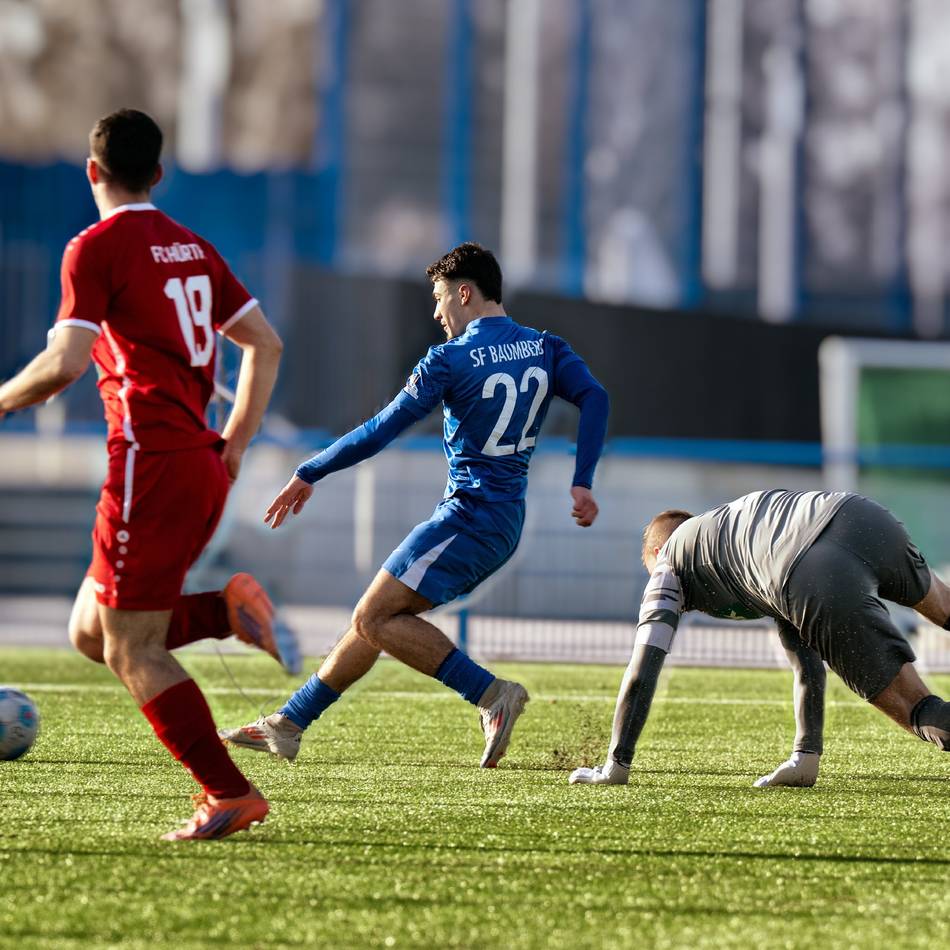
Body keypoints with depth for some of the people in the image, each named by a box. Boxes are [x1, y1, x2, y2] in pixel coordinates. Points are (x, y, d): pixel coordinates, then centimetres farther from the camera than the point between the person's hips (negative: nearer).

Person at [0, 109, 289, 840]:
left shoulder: (97, 247, -6)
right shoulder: (192, 247, 17)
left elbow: (66, 362, -16)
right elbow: (265, 344, 18)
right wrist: (235, 444, 21)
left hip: (152, 463, -8)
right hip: (202, 463, 8)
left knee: (132, 651, -4)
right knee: (92, 631, 15)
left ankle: (230, 794, -9)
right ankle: (227, 611, -3)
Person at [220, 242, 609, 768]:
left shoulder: (449, 360, -10)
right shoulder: (545, 350, 8)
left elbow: (380, 430, -8)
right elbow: (594, 398, -6)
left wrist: (308, 475, 1)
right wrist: (581, 483, -6)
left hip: (467, 516, -9)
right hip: (505, 523, 9)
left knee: (375, 619, -10)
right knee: (377, 617, 12)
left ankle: (492, 693, -16)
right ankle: (288, 724, 14)